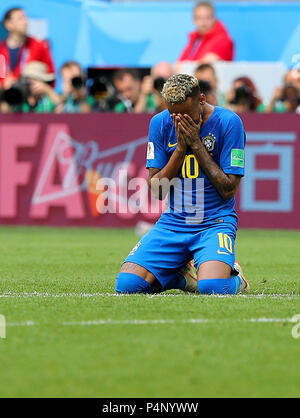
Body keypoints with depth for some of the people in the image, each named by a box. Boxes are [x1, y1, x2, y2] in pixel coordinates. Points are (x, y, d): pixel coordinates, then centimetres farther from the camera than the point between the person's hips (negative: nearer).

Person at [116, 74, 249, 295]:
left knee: (212, 287, -32)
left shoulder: (229, 122, -8)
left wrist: (196, 146, -14)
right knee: (127, 284, -16)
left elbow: (229, 190, -10)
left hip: (215, 221, -4)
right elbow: (156, 190, 1)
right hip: (172, 223, 4)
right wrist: (180, 147, -11)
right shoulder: (160, 123, 2)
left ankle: (233, 276, 6)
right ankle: (183, 275, 13)